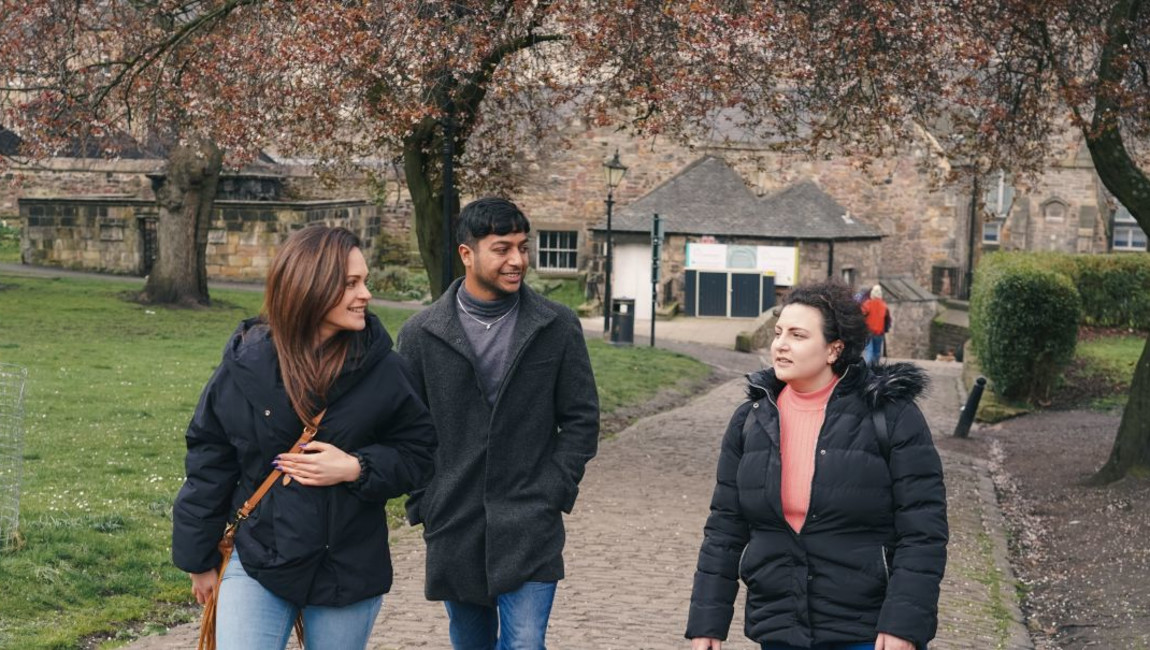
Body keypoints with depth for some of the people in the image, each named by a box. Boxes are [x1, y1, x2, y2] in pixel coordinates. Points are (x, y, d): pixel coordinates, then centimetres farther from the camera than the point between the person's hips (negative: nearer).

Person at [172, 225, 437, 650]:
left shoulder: (380, 367, -8)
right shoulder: (246, 363, -8)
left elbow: (418, 450, 2)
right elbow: (209, 460, 2)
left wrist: (356, 468, -17)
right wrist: (199, 559, 8)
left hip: (349, 570, 1)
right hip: (257, 562, 0)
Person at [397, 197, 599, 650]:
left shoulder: (558, 328, 0)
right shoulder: (420, 334, 0)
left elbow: (581, 420, 3)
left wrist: (553, 494, -5)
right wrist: (421, 505, 1)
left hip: (530, 529, -1)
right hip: (453, 528, 2)